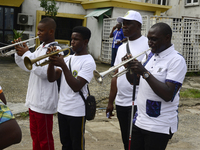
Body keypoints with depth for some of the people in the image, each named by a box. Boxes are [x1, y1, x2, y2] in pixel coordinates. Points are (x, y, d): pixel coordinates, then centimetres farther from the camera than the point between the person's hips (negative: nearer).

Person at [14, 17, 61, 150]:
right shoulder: (40, 47, 12)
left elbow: (45, 72, -27)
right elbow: (27, 67, 16)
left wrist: (27, 54, -22)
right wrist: (20, 53, -1)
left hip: (44, 102, -9)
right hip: (33, 99, 9)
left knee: (44, 139, 5)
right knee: (35, 135, 20)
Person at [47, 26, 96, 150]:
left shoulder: (88, 62, -12)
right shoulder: (68, 58, 9)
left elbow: (76, 86, -22)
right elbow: (52, 78, 3)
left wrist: (63, 65, -25)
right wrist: (52, 61, -13)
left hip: (77, 112, -7)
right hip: (62, 108, 7)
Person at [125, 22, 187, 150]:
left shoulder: (177, 60, -14)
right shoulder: (151, 55, 10)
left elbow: (168, 95, -23)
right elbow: (134, 81, 15)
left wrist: (145, 73, -25)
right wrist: (128, 67, -4)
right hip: (139, 121, 7)